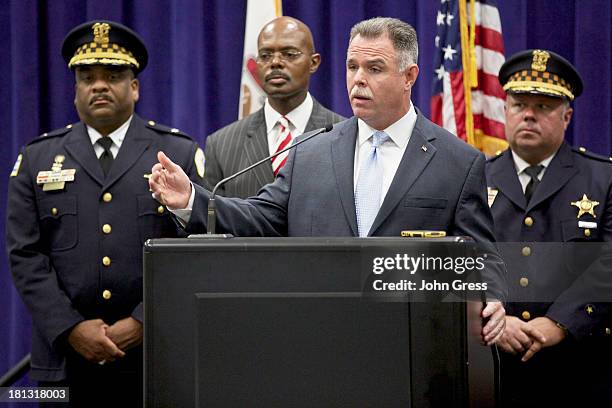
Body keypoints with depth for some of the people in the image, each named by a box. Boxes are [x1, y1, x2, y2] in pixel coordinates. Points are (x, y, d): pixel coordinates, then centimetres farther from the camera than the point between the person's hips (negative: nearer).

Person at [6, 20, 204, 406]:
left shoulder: (180, 154, 5)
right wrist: (71, 329, -8)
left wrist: (143, 323, -11)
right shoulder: (37, 158, 10)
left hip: (156, 357, -1)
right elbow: (25, 255, 3)